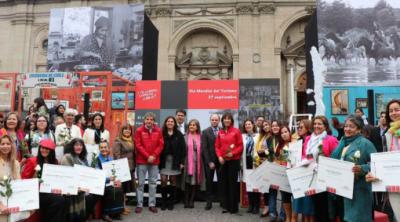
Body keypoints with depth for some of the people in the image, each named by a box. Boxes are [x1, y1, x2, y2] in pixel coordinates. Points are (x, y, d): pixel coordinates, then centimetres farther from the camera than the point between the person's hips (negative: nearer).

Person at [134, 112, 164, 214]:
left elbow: (161, 145, 2)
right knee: (140, 183, 3)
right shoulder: (139, 130, -2)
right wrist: (147, 156, -13)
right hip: (142, 160, -2)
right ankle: (139, 204, 11)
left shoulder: (158, 131, 5)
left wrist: (154, 156, -10)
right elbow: (138, 145, -7)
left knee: (153, 183, 8)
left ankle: (152, 204, 17)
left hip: (154, 161, 3)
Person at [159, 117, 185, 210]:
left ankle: (171, 202, 17)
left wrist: (182, 161, -5)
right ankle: (164, 202, 11)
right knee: (163, 180, -3)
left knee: (173, 181, 7)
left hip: (175, 161, 0)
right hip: (164, 161, 0)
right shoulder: (162, 134, 2)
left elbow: (183, 148, 0)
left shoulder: (179, 135, 2)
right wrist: (158, 160, -6)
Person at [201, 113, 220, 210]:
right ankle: (209, 202, 15)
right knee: (209, 181, 5)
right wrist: (209, 162, -9)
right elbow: (204, 148, -4)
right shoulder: (205, 132, 0)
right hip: (209, 160, -1)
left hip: (221, 159, 1)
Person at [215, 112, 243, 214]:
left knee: (233, 182, 0)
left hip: (234, 160, -4)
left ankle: (234, 207, 11)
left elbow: (240, 146, -4)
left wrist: (233, 153, -16)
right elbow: (217, 146, 9)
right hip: (223, 161, 4)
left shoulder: (236, 131, -3)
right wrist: (219, 156, -5)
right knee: (224, 183, 7)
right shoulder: (220, 132, 8)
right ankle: (226, 206, 18)